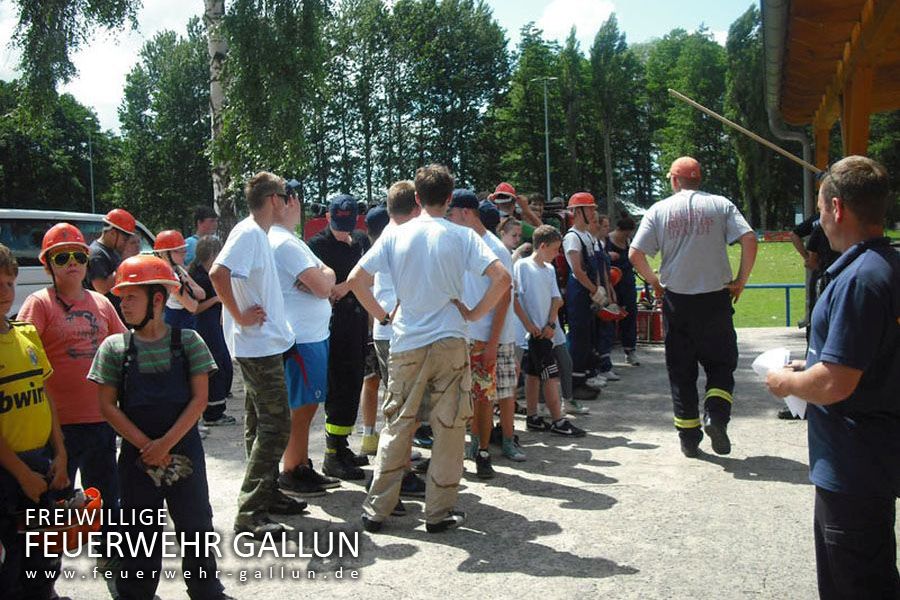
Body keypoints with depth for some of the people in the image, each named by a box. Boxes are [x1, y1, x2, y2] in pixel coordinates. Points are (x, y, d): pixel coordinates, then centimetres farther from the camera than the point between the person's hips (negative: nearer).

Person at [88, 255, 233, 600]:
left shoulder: (187, 340, -4)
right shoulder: (114, 347, -2)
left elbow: (199, 399, -7)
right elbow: (108, 406, -4)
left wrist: (166, 443, -14)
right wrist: (146, 446, -12)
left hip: (185, 450, 0)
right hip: (137, 455, 0)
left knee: (196, 526, 11)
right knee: (139, 535, 11)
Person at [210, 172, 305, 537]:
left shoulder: (258, 234, 14)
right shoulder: (248, 233, -14)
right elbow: (218, 273, -28)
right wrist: (239, 316, -21)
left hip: (264, 346, 10)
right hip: (258, 346, -10)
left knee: (261, 424, 16)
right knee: (275, 425, -9)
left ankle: (268, 494, 28)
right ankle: (250, 512, -4)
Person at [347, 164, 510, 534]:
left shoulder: (395, 235, 1)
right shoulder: (462, 236, -3)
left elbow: (356, 280, -2)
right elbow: (502, 278, -12)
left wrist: (382, 316, 8)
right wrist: (474, 314, -2)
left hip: (406, 344, 2)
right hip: (450, 342, -2)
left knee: (396, 427, 12)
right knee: (449, 429, 8)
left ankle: (376, 510, 17)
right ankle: (440, 513, 14)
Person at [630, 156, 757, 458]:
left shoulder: (659, 210, 2)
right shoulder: (720, 205, 2)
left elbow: (635, 255, -5)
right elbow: (749, 240, -10)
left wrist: (654, 281, 9)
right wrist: (740, 281, 0)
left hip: (676, 300, 1)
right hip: (716, 298, 0)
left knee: (681, 370, 10)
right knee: (721, 363, 15)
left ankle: (689, 439, 13)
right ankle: (716, 415, -9)